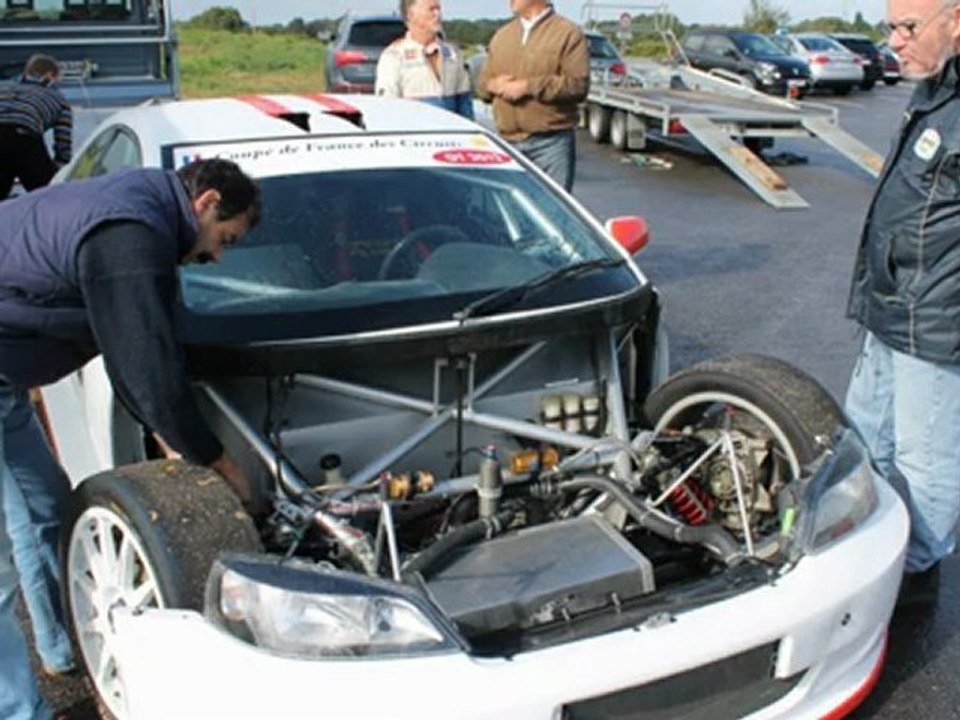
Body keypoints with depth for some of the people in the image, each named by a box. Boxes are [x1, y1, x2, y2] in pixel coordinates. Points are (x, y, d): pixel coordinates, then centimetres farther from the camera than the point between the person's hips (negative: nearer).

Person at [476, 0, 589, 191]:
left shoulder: (568, 34, -2)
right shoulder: (501, 35, 17)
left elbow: (578, 85, -13)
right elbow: (482, 83, 19)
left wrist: (529, 86, -16)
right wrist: (493, 85, -6)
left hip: (551, 142, -5)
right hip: (508, 142, 5)